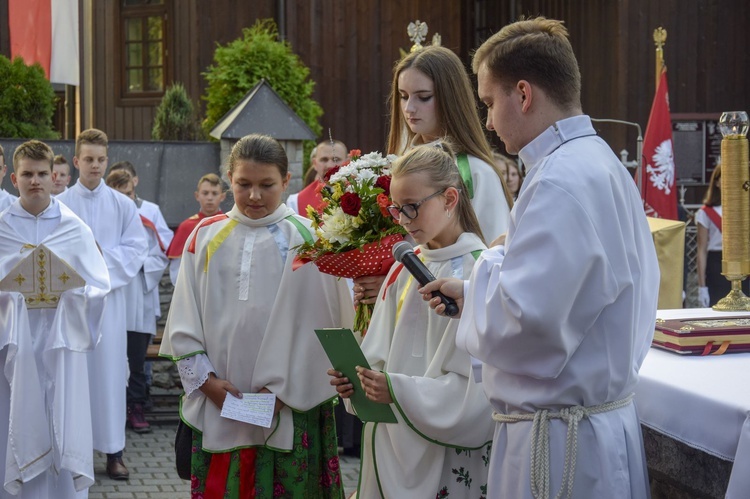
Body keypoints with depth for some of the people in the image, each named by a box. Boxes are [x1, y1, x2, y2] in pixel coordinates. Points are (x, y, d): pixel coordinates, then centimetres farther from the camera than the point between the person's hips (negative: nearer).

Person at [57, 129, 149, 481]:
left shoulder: (122, 205, 5)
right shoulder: (60, 205, 2)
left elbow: (137, 248, 1)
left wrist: (103, 258, -10)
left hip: (109, 296, 1)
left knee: (109, 369, 1)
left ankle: (113, 450, 6)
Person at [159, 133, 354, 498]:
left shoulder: (306, 240, -3)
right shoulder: (205, 237, 5)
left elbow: (320, 325, -6)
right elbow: (183, 321, 5)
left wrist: (285, 386, -9)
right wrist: (206, 379, -5)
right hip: (216, 407, 3)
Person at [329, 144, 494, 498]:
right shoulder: (403, 271, 9)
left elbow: (479, 384, -17)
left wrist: (399, 391, -23)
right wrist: (359, 379, -5)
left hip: (447, 459, -6)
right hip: (391, 447, 6)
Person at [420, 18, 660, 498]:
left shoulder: (561, 181, -21)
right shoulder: (602, 162, 11)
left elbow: (517, 320, -26)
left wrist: (489, 263, -7)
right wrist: (472, 292, 15)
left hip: (559, 439, -10)